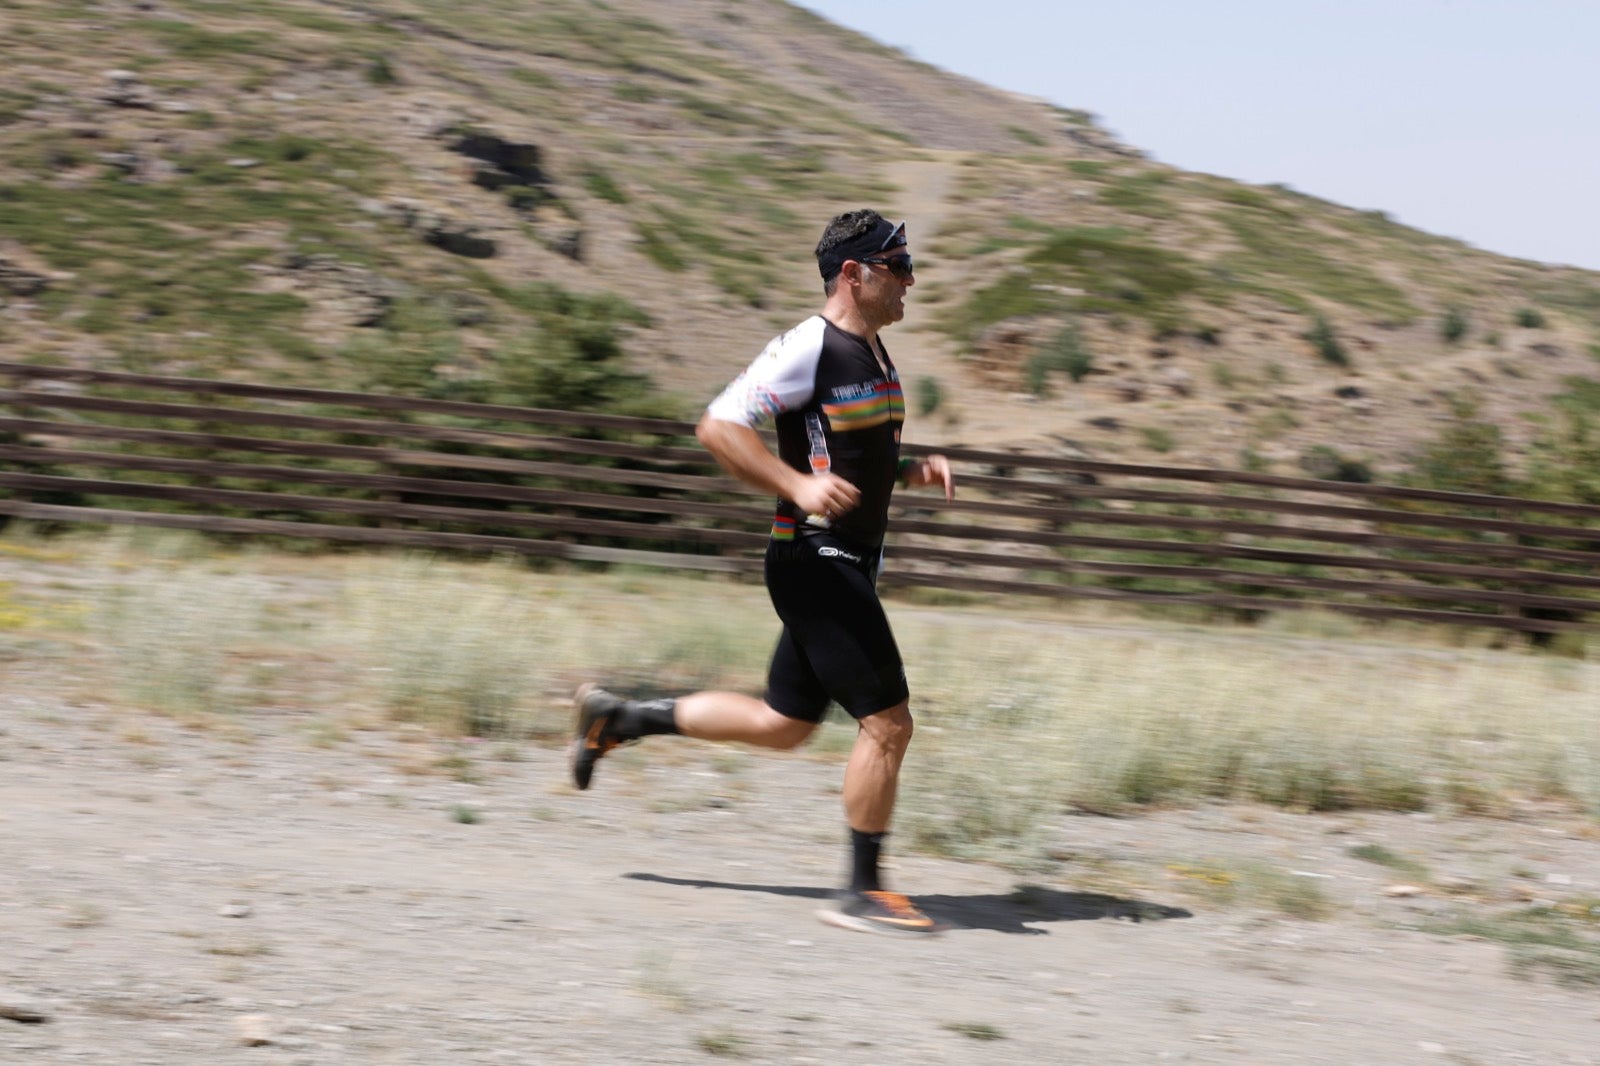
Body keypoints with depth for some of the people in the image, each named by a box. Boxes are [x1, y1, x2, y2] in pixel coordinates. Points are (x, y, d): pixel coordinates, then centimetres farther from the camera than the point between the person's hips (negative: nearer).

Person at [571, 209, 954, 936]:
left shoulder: (874, 355, 15)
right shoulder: (808, 349, -14)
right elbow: (717, 427, -19)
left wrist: (913, 471, 9)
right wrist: (798, 486, -27)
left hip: (846, 567, 10)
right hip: (814, 560, -10)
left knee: (782, 725, 17)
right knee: (887, 721, -9)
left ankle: (616, 718, 29)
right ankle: (863, 893, 1)